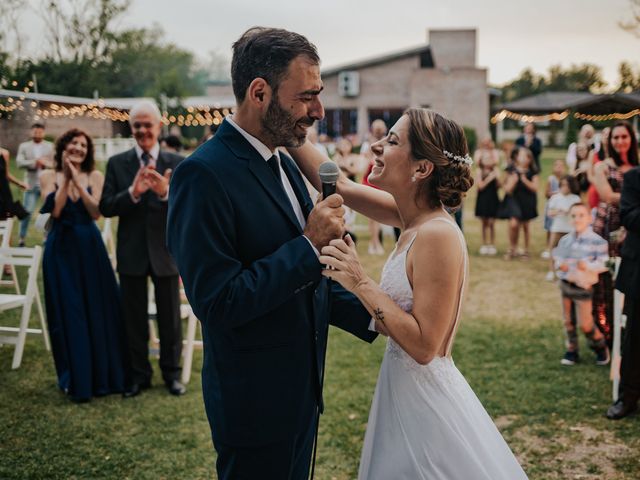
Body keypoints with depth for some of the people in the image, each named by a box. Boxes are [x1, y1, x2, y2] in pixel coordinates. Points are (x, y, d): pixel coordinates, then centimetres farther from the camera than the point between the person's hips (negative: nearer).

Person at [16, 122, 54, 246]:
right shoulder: (24, 146, 6)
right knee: (27, 211, -2)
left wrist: (45, 163, -16)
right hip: (31, 184, -1)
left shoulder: (51, 146, 7)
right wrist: (35, 162, -16)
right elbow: (19, 162, -6)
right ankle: (22, 238, 6)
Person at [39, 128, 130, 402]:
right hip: (61, 249, -1)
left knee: (98, 309, 6)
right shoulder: (49, 176, 2)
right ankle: (76, 380, 15)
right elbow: (55, 210, -11)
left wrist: (78, 182, -14)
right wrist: (66, 178, -11)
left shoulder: (95, 176, 3)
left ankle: (103, 374, 23)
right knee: (68, 312, 3)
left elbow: (97, 212, -8)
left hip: (90, 248, 1)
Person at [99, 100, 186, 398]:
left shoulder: (176, 164, -2)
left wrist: (165, 192, -29)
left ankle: (171, 373, 27)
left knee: (170, 317, 11)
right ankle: (139, 374, 27)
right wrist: (133, 192, -24)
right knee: (134, 317, 12)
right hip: (131, 252, 1)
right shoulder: (117, 163, 0)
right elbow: (105, 208, -7)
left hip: (165, 250, -1)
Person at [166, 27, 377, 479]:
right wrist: (309, 244, -23)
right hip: (255, 402, -8)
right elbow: (217, 303, -25)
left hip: (301, 390, 8)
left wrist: (372, 315, 2)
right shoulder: (204, 175, -21)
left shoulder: (284, 165, 6)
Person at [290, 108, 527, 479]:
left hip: (426, 399, -8)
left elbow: (424, 345, -25)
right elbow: (340, 185, 5)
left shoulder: (438, 235, -25)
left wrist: (361, 283, -25)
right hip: (403, 390, 8)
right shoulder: (418, 218, -1)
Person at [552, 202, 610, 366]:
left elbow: (604, 263, -15)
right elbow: (557, 257, 11)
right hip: (565, 284, 5)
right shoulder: (565, 240, 4)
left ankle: (601, 347, 25)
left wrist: (588, 266, -30)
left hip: (582, 287, -5)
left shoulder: (597, 240, -13)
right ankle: (572, 351, 25)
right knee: (568, 321, 11)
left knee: (585, 324, -1)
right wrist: (560, 264, -11)